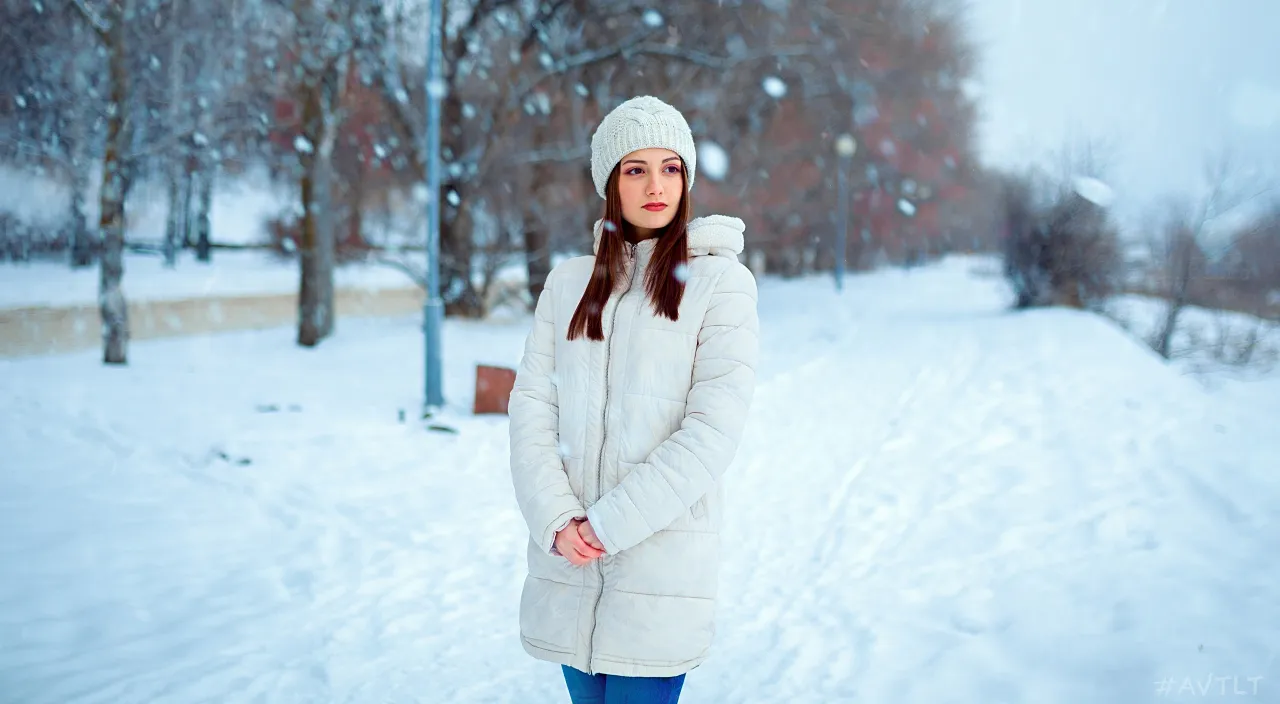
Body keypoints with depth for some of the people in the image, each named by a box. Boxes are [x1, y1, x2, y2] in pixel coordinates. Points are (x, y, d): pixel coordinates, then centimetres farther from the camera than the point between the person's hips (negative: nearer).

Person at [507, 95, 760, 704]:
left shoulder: (720, 282, -2)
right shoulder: (568, 283, 11)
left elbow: (713, 429, -11)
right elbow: (531, 407, 4)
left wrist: (609, 523, -14)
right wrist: (557, 519, -11)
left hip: (661, 556, -4)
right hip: (568, 563, 4)